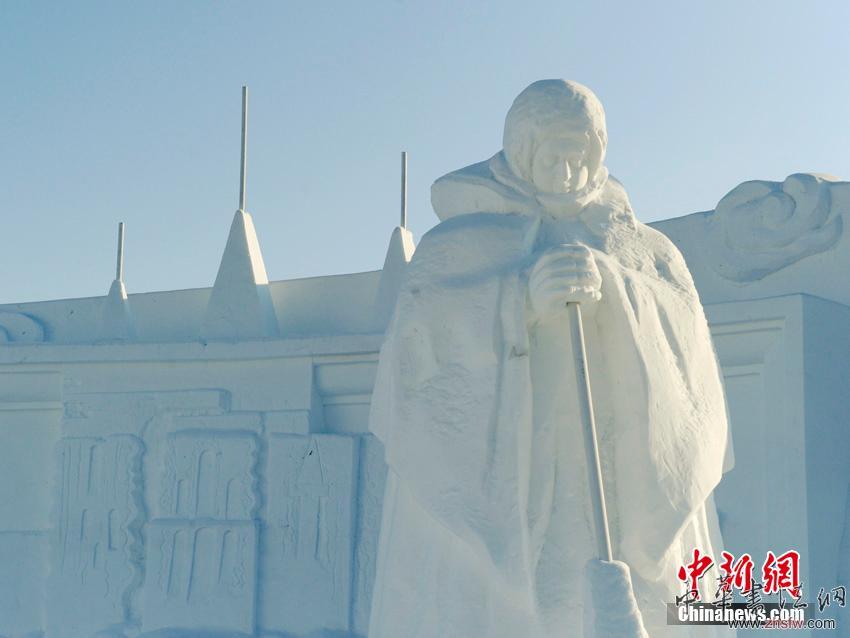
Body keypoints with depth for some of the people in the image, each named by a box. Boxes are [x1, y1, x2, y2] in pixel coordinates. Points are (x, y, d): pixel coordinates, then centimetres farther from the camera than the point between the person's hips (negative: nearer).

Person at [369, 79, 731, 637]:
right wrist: (523, 297, -19)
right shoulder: (459, 246, 14)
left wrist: (610, 287, -17)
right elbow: (422, 335, -3)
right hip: (493, 495, -2)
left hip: (620, 499, 2)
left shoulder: (644, 251, 21)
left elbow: (683, 330, 2)